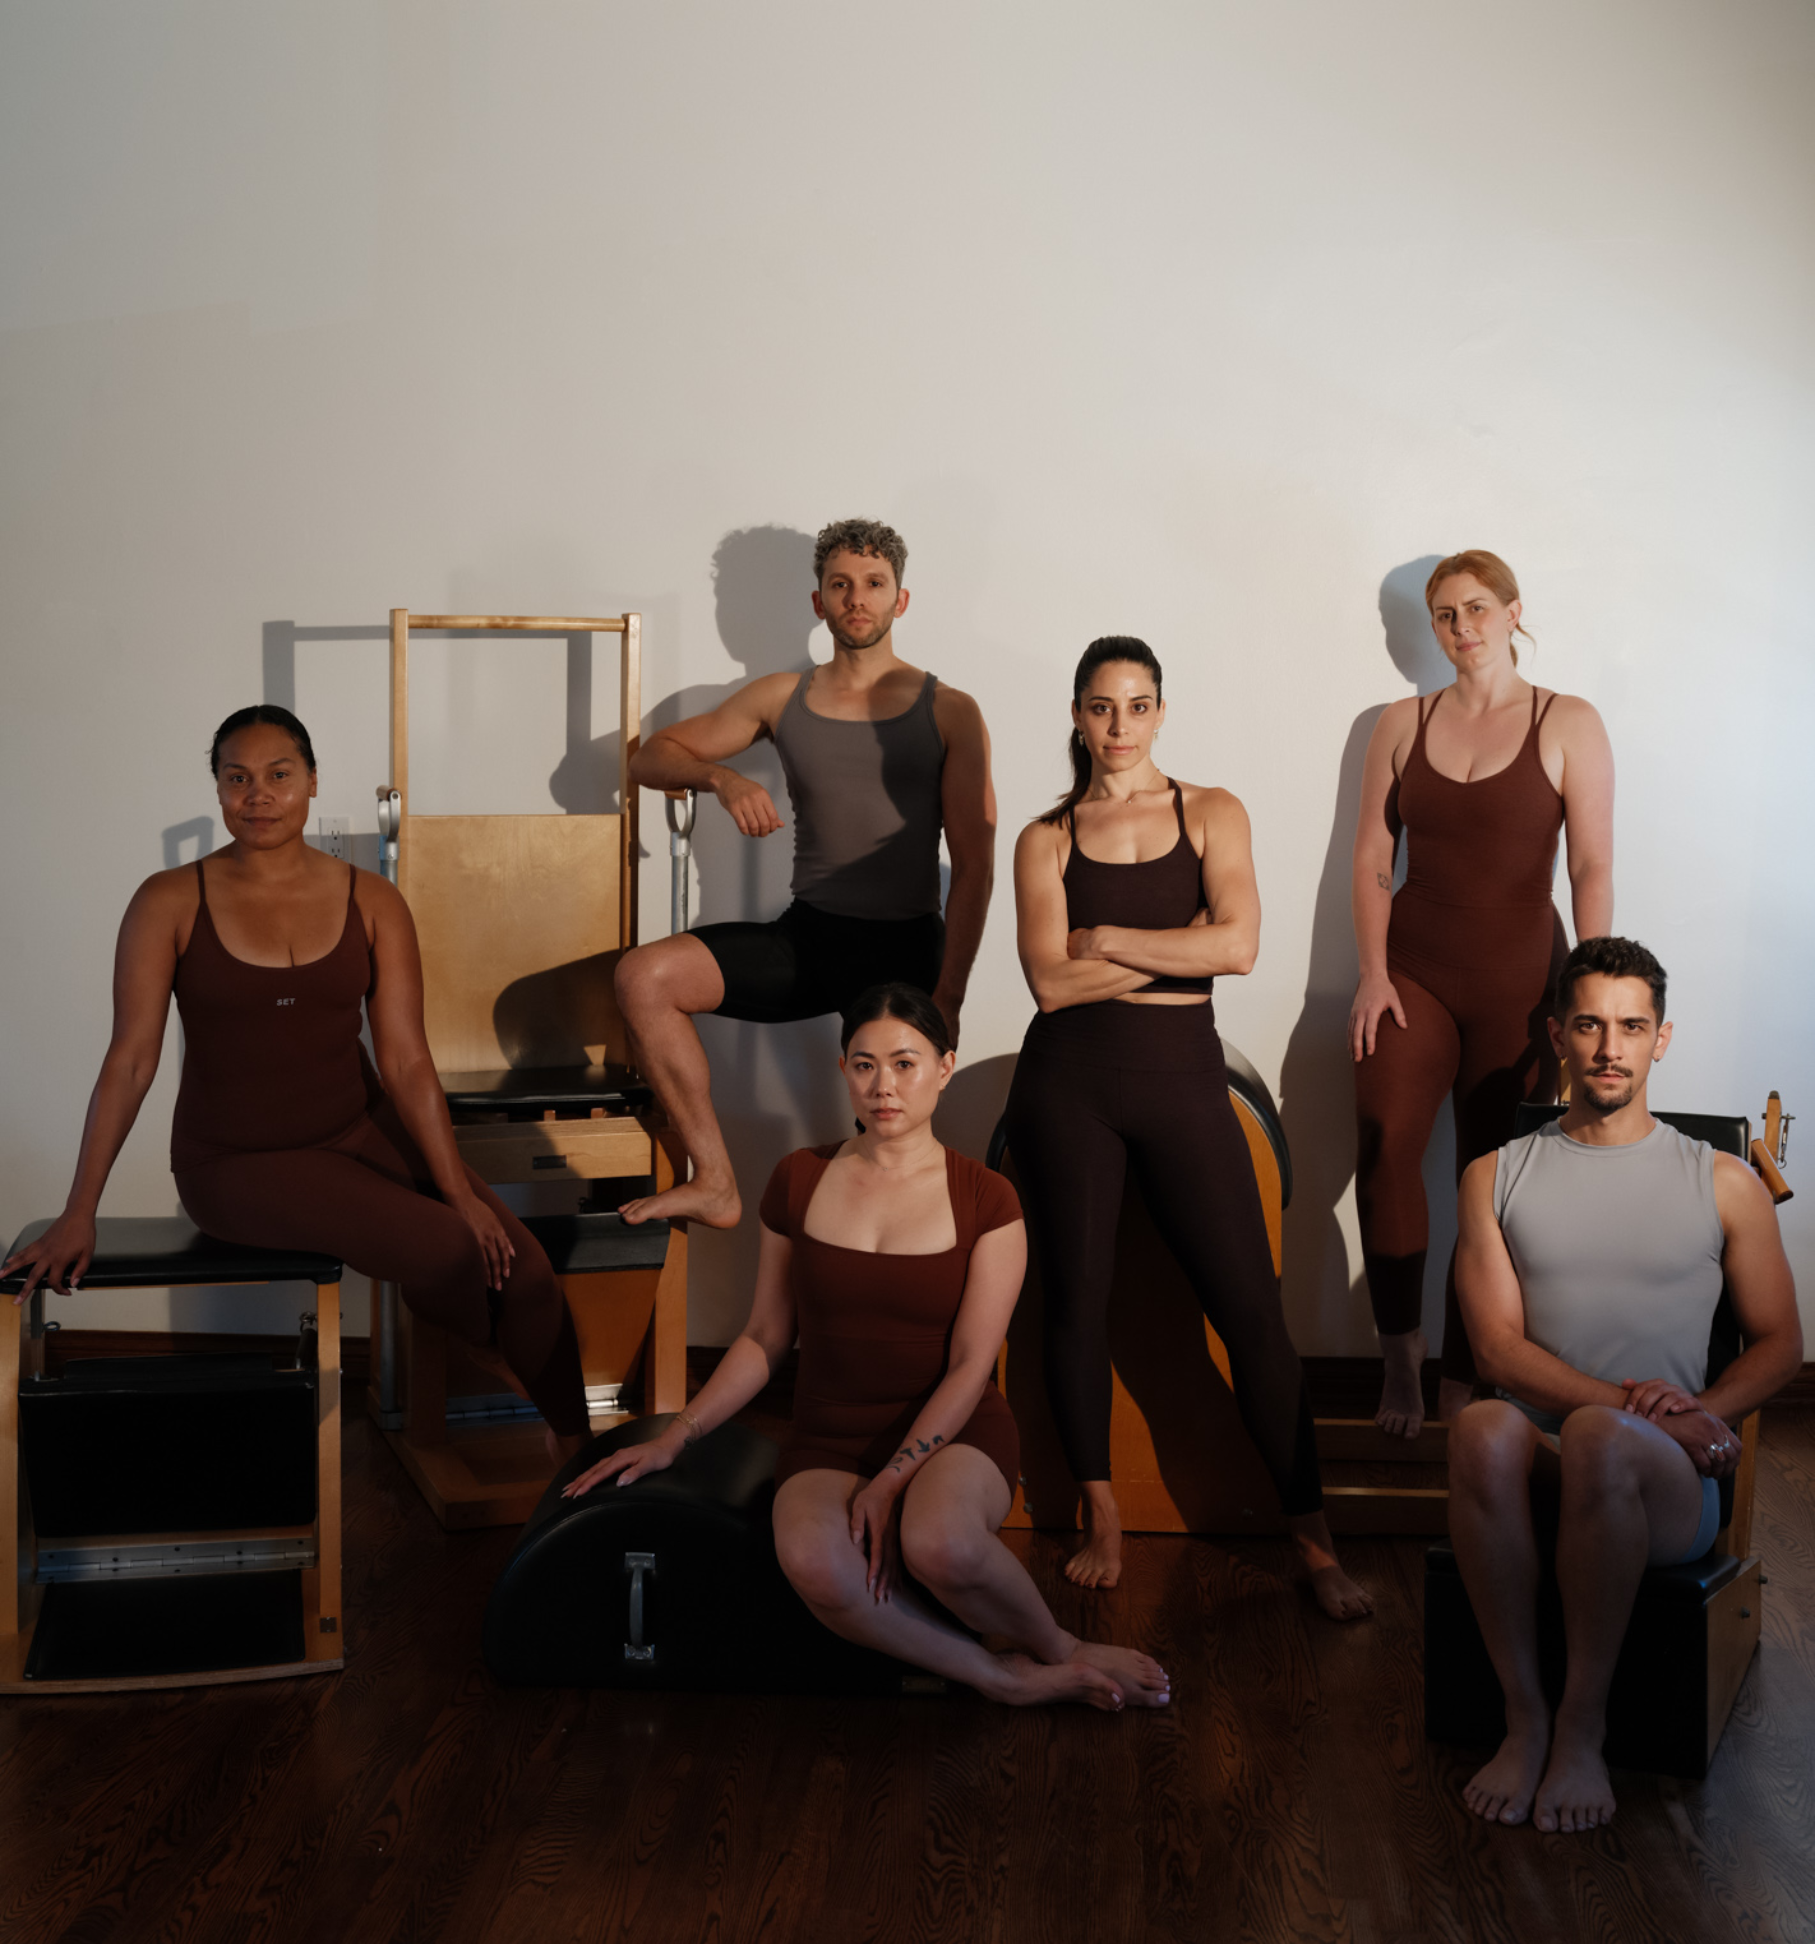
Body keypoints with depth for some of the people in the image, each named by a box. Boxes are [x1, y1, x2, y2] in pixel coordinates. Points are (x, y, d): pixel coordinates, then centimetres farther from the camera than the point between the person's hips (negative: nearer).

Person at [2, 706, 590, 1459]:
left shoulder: (371, 904, -2)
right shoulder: (169, 904, -9)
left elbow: (405, 1060, -6)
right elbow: (130, 1060, -10)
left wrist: (459, 1189, -14)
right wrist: (78, 1214, -14)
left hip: (360, 1129, 3)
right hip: (238, 1162, -3)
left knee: (520, 1268, -16)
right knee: (444, 1252, -22)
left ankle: (575, 1452, 4)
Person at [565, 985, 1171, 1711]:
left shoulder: (985, 1200, -2)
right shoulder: (799, 1181, 5)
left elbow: (970, 1369, -8)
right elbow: (764, 1339, 12)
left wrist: (891, 1483, -19)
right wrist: (672, 1439, 4)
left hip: (952, 1434, -2)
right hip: (829, 1440, 2)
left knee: (939, 1544, -39)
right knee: (813, 1563, -35)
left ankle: (1057, 1649, -7)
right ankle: (1008, 1679, -17)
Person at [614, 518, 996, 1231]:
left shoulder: (948, 712, 2)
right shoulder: (782, 699, 11)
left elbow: (974, 865, -4)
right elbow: (652, 757, 14)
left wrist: (947, 996, -15)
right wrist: (722, 778, -11)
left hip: (905, 950, -3)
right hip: (806, 934, 3)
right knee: (643, 976, -18)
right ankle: (715, 1184, -13)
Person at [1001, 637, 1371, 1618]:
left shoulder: (1211, 813, 7)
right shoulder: (1045, 839, 6)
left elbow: (1238, 944, -8)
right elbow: (1052, 982, -7)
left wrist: (1107, 940, -6)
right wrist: (1177, 951, -7)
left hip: (1183, 1077, 0)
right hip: (1069, 1081, 1)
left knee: (1252, 1307, -4)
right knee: (1076, 1301, 4)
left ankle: (1313, 1540, 3)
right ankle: (1101, 1522, 20)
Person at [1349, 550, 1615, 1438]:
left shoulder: (1569, 724, 1)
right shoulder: (1402, 724, 9)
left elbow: (1593, 867, -4)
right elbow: (1371, 857, 8)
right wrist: (1373, 971, -3)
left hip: (1518, 979, -1)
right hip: (1413, 973, 1)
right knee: (1384, 1142, -18)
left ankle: (1462, 1382, 14)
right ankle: (1400, 1355, -5)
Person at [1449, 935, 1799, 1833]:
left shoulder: (1723, 1182, 14)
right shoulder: (1497, 1177, 14)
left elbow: (1778, 1342, 13)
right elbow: (1497, 1347, 3)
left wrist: (1699, 1411, -9)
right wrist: (1631, 1403, -13)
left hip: (1669, 1483, -1)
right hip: (1539, 1468, 1)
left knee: (1598, 1439, -38)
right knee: (1483, 1428, -36)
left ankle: (1584, 1723, -21)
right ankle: (1523, 1715, -23)